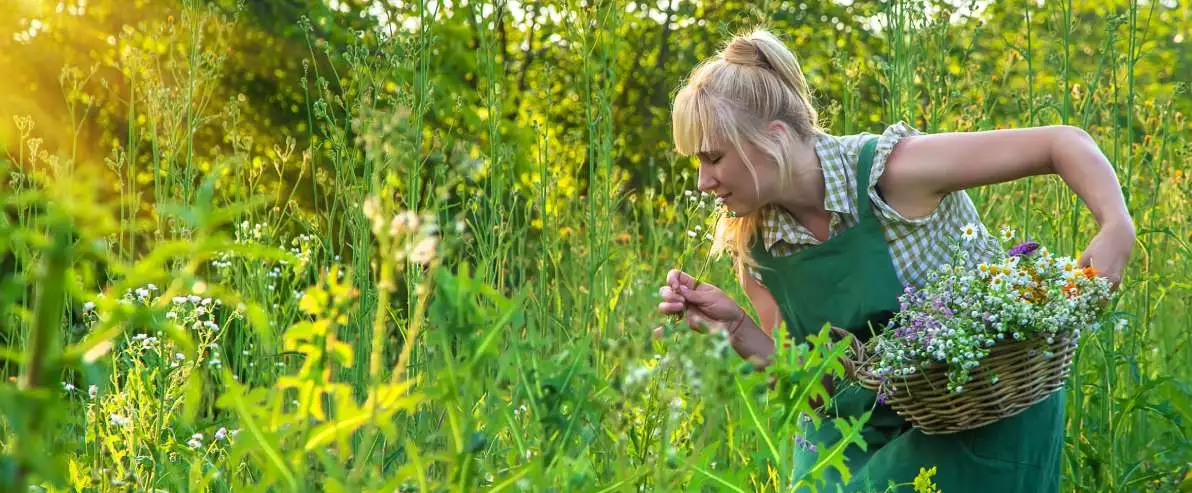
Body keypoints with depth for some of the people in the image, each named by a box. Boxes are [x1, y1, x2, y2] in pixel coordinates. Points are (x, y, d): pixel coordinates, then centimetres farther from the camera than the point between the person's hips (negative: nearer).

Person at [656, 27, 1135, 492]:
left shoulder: (893, 170, -25)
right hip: (865, 429, 5)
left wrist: (1117, 230, -36)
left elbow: (1063, 142, -20)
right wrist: (733, 325, -18)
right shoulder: (752, 244, -8)